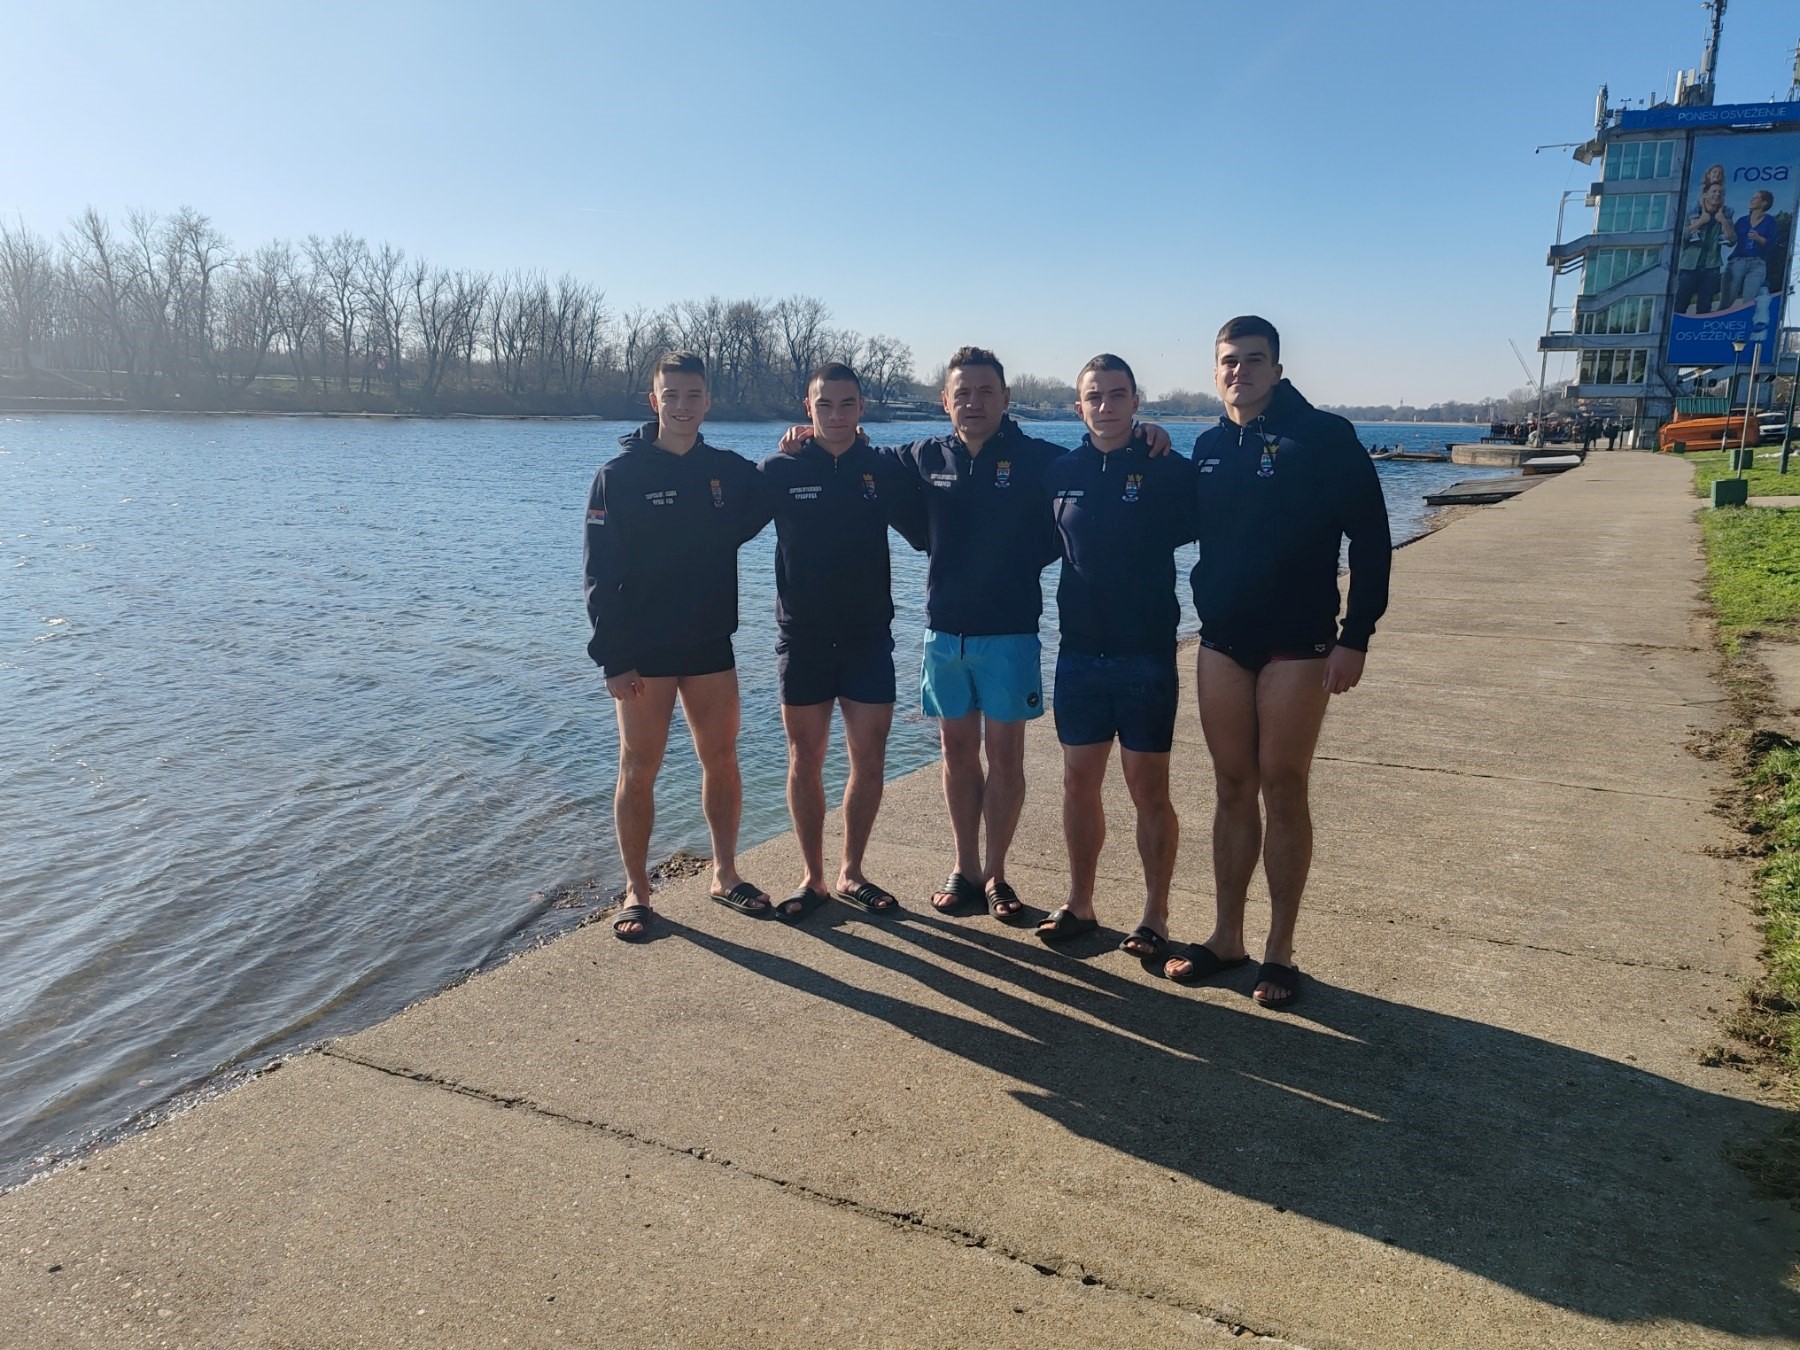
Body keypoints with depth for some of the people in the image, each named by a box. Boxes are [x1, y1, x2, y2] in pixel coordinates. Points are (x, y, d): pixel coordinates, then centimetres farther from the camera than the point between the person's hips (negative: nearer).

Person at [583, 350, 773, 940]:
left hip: (711, 647, 4)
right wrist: (613, 658, -15)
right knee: (639, 770, 2)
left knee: (722, 762, 9)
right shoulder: (620, 475, -6)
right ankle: (636, 891, 15)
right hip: (644, 652, -4)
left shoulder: (728, 469, 5)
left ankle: (725, 874, 25)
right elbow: (600, 572, -9)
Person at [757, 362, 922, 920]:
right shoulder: (780, 471, -2)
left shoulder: (884, 469, 1)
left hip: (869, 637, 1)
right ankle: (812, 878, 19)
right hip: (802, 638, -1)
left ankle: (851, 874, 20)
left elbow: (924, 531, 8)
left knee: (869, 760, 4)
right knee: (805, 761, 6)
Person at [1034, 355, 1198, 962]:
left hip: (1147, 655, -3)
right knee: (1078, 782, 11)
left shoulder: (1168, 471, -5)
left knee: (1149, 789, 3)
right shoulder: (1059, 473, 5)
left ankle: (1154, 917, 17)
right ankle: (1079, 904, 25)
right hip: (1079, 654, 4)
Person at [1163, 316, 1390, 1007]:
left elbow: (1369, 537, -8)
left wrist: (1356, 635, -12)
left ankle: (1280, 950, 13)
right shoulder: (1209, 445, 9)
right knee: (1233, 789, 10)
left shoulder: (1324, 437, -6)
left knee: (1283, 791, 0)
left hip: (1297, 643, -4)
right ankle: (1226, 935, 21)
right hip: (1221, 640, 4)